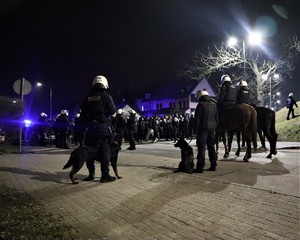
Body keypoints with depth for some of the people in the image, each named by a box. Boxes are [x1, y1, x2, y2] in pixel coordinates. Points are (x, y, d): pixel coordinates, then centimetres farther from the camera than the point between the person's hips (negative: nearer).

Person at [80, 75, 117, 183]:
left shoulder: (87, 97, 7)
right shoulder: (106, 96, -7)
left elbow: (83, 113, 8)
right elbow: (113, 111, -8)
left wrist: (87, 123, 17)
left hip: (90, 127, 4)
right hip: (103, 127, -4)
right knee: (105, 151, 0)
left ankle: (91, 174, 19)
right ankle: (105, 175, 2)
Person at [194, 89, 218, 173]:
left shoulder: (200, 104, -9)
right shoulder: (214, 104, 12)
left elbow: (197, 119, -12)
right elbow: (217, 118, 15)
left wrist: (196, 130, -8)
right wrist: (215, 127, 19)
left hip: (203, 129, -7)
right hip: (212, 129, 7)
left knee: (201, 148, -5)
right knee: (211, 147, 13)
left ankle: (200, 167, -5)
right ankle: (213, 165, 18)